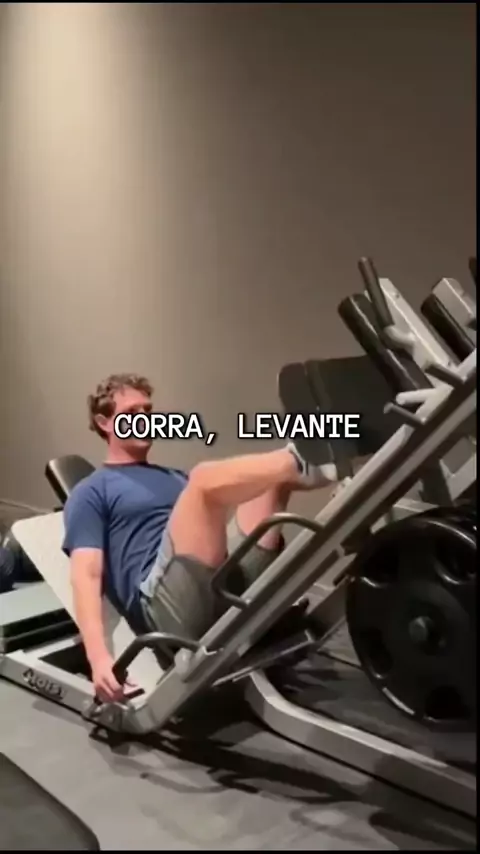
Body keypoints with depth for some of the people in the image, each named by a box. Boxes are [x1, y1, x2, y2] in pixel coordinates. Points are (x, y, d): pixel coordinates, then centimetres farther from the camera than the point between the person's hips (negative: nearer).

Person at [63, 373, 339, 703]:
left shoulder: (177, 478, 35)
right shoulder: (92, 492, 15)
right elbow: (87, 576, 0)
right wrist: (99, 657, -17)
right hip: (165, 600, -6)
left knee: (280, 469, -5)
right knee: (205, 479, -27)